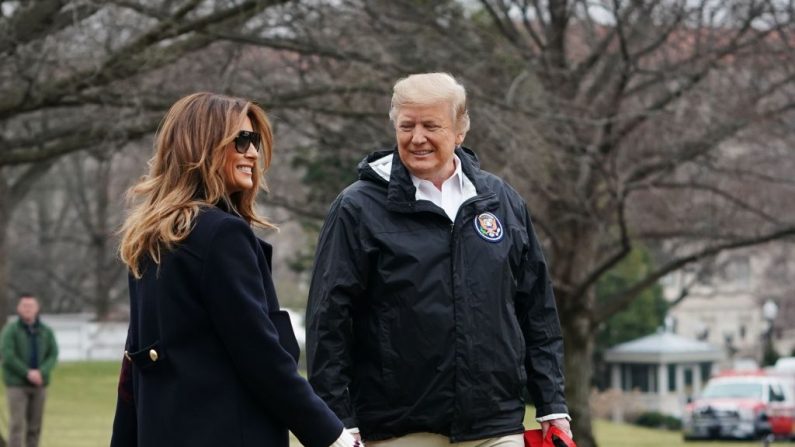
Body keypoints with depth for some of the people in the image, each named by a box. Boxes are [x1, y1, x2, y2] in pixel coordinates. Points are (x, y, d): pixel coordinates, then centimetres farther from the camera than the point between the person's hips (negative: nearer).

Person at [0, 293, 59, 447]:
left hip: (39, 384, 4)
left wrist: (41, 373, -16)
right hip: (16, 384, -4)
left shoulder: (46, 331, 8)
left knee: (35, 425, 6)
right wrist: (28, 373, -17)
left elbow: (53, 355, 2)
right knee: (17, 424, -9)